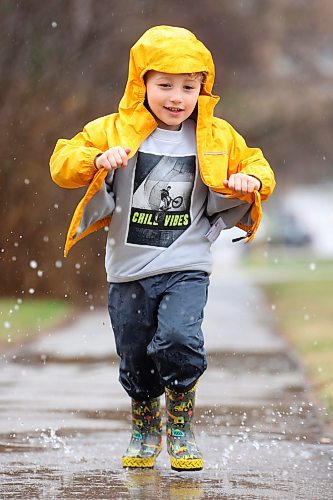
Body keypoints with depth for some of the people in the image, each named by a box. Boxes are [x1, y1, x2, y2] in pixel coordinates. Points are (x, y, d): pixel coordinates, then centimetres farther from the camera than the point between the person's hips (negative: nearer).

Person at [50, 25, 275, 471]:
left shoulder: (218, 138, 3)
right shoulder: (115, 131, -2)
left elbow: (258, 168, 14)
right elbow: (63, 164, -5)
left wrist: (252, 180, -10)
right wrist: (97, 159, -26)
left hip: (186, 267, -1)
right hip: (129, 270, 1)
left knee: (178, 339, -23)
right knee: (135, 359, 11)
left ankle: (181, 427, 1)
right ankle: (145, 430, 38)